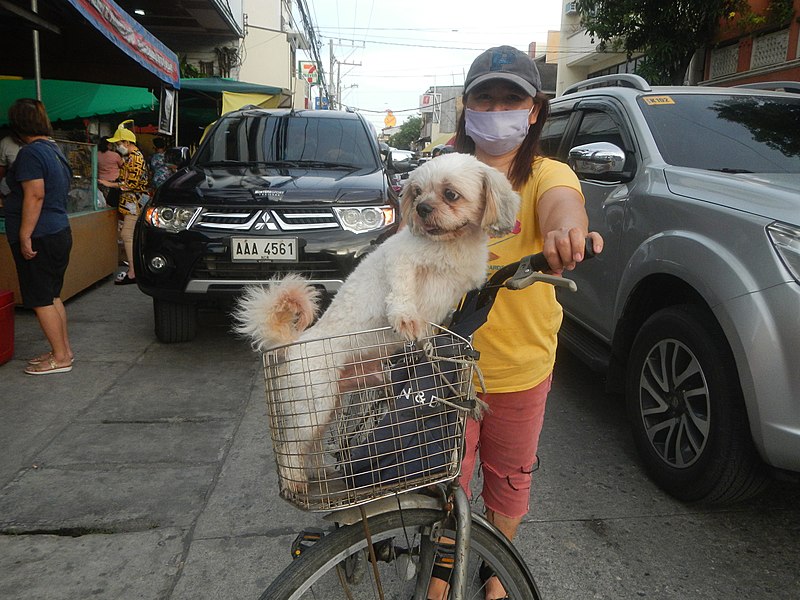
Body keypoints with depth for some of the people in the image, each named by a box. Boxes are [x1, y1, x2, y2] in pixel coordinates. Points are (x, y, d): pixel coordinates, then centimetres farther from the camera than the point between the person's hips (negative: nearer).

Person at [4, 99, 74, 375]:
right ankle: (64, 349, 24)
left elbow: (35, 196, -22)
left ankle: (60, 357, 4)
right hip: (60, 232, 9)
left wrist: (25, 236, -20)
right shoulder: (55, 150, 14)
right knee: (52, 296, 17)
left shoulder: (31, 153, -14)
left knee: (41, 300, -1)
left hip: (39, 237, -9)